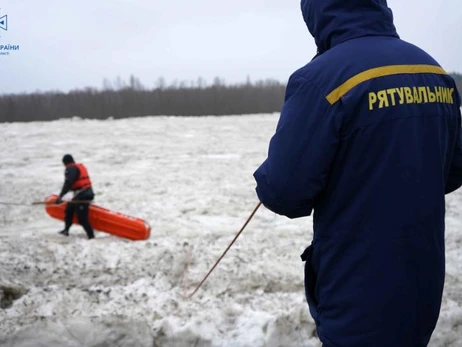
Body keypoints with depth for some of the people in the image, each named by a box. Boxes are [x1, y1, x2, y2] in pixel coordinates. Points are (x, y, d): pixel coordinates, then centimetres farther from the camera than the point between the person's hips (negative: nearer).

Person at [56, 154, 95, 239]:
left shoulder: (71, 169, -9)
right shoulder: (81, 167, 19)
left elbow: (68, 183, -22)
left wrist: (60, 196, -27)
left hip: (82, 196, -10)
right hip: (87, 193, 10)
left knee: (82, 219, -10)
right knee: (69, 209, 23)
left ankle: (91, 236, -10)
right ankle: (66, 230, 33)